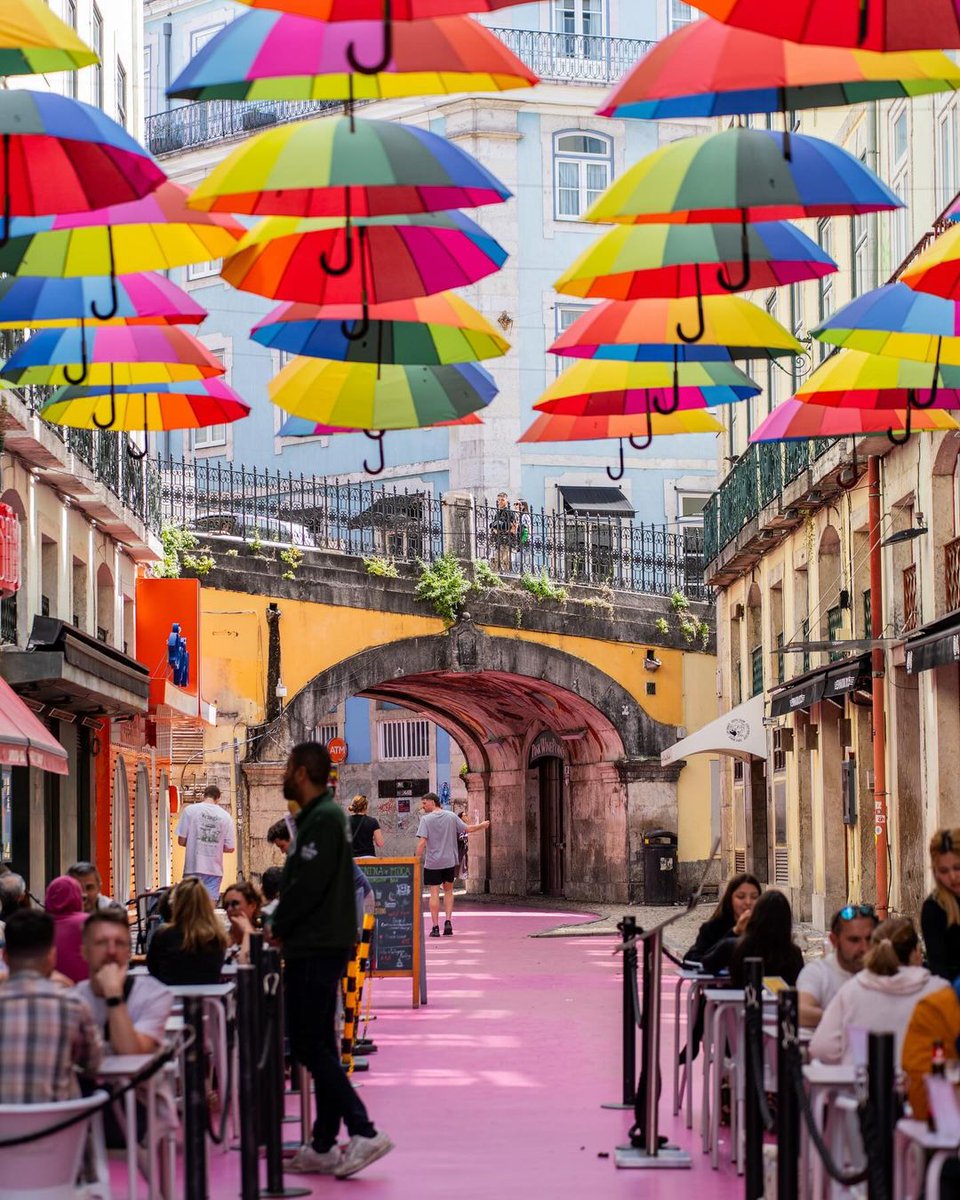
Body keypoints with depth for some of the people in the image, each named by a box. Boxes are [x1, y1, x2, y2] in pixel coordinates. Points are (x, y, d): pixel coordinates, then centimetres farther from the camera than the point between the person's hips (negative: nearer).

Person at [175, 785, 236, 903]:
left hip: (194, 867, -1)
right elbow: (230, 847, 4)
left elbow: (181, 840, -2)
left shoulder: (190, 810, -1)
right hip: (215, 869, 1)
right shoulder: (225, 816, 2)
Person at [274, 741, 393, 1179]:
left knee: (308, 1045, -10)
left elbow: (307, 885, -21)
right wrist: (282, 925, 9)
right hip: (319, 945, 10)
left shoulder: (323, 819, -15)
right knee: (318, 1045, 11)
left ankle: (363, 1132, -14)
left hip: (316, 948, -10)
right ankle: (323, 1147, 13)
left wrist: (278, 927, -9)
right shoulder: (320, 815, 17)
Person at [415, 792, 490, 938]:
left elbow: (422, 842, -16)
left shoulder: (426, 819, -9)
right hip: (449, 860, 3)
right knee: (448, 890, 17)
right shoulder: (451, 816, 2)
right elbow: (467, 829, 9)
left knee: (434, 893, 2)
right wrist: (482, 826, 27)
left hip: (432, 863, -3)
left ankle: (435, 927, 0)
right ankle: (448, 921, 5)